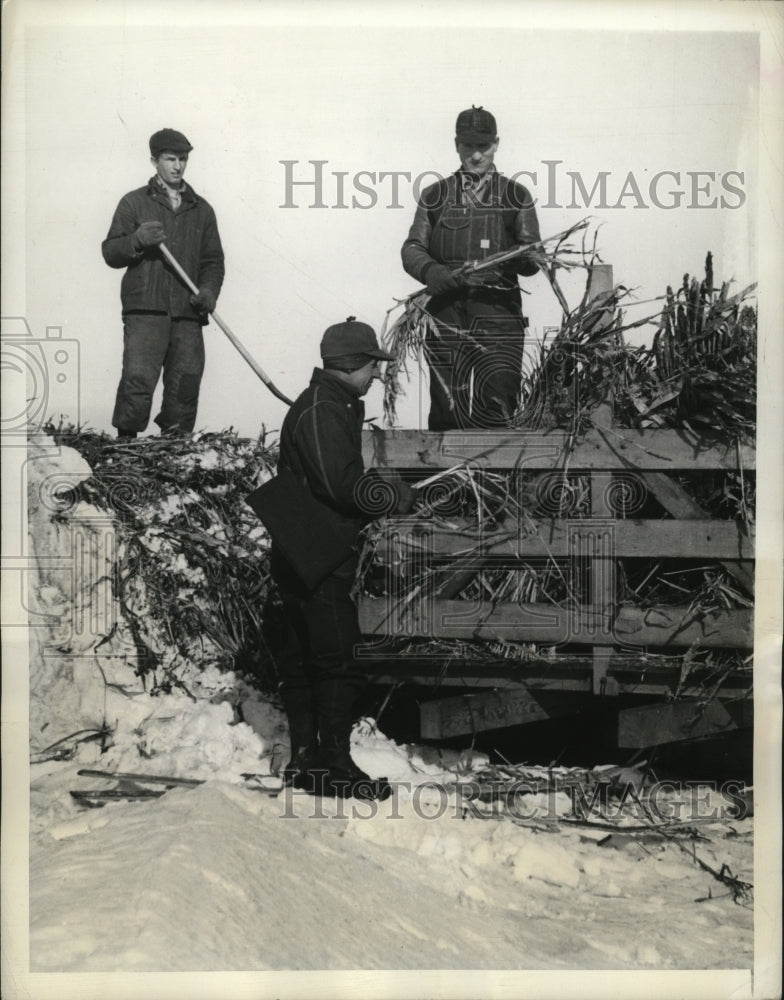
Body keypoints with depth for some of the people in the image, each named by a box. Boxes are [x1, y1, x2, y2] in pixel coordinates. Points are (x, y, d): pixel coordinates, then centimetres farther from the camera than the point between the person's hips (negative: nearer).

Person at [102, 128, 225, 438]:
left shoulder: (201, 209, 20)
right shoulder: (134, 202, 11)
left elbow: (213, 260, 19)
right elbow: (110, 252, 7)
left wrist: (209, 290, -1)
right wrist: (136, 240, -13)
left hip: (188, 313, 3)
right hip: (145, 310, -3)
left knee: (186, 385, 0)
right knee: (138, 380, -15)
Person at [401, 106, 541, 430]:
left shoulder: (516, 196, 10)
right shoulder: (435, 196, 14)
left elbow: (533, 260, 5)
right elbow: (412, 248, 8)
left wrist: (518, 258, -19)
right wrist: (430, 271, -15)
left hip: (499, 318, -1)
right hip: (446, 316, 1)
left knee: (497, 410, -9)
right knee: (445, 411, 2)